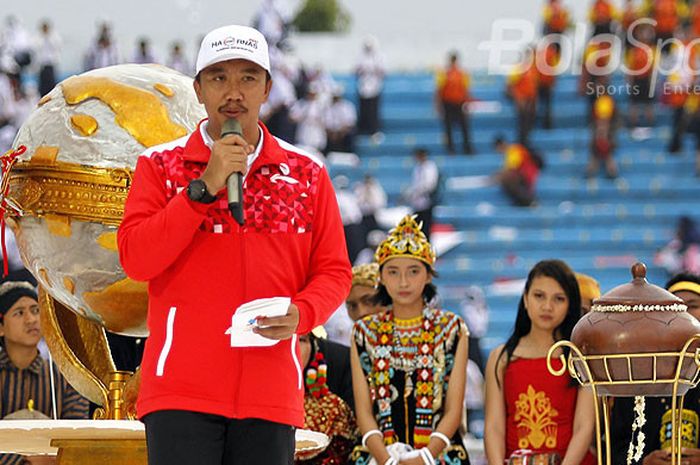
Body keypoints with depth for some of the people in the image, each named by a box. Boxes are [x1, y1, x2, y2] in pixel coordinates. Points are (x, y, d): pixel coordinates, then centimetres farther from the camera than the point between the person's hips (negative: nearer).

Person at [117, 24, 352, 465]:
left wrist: (301, 314, -9)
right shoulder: (161, 165, 7)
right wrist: (205, 187, -11)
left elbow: (334, 271, 13)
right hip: (181, 389, -2)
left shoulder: (307, 173, 12)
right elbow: (136, 259, -5)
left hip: (271, 392, 2)